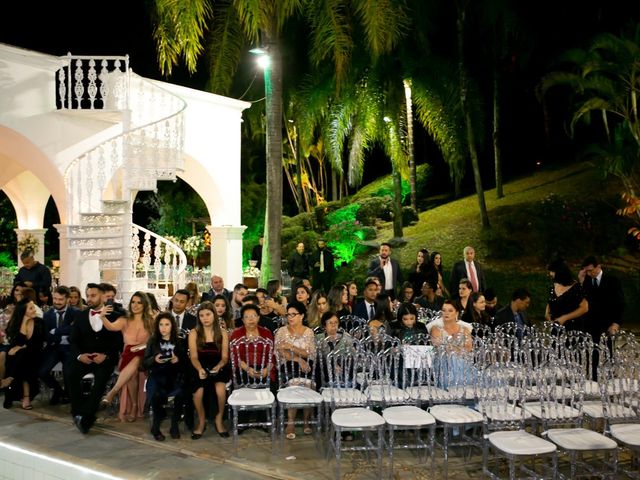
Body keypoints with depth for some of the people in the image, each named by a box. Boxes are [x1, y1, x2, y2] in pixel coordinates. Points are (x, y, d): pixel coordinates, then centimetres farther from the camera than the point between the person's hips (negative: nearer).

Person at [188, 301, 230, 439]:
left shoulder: (222, 334, 7)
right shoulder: (194, 333, 5)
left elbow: (224, 357, 3)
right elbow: (194, 357, -2)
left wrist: (218, 367, -20)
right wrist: (200, 369, -22)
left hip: (218, 368, 0)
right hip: (200, 369, 0)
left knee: (220, 388, -31)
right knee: (198, 391, -30)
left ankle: (219, 419, -2)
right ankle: (201, 421, 0)